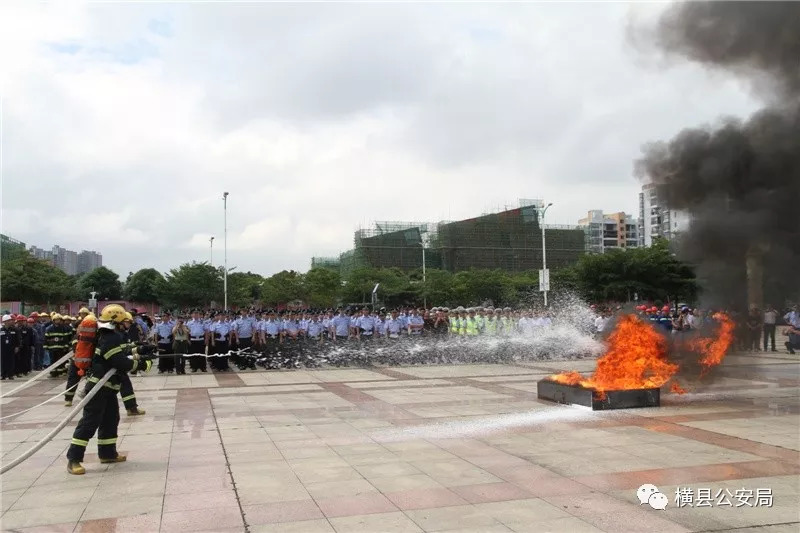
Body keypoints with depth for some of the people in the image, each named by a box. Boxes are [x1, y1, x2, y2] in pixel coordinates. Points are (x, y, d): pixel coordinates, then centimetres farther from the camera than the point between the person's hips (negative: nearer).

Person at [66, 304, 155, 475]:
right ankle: (73, 459, -8)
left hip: (108, 387, 11)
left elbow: (123, 353, 21)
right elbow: (121, 363, -24)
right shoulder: (109, 340, -20)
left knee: (111, 419, 17)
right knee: (90, 421, -10)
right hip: (98, 386, -11)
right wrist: (141, 364, -13)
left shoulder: (115, 336, 13)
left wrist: (139, 350, 10)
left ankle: (107, 453, 29)